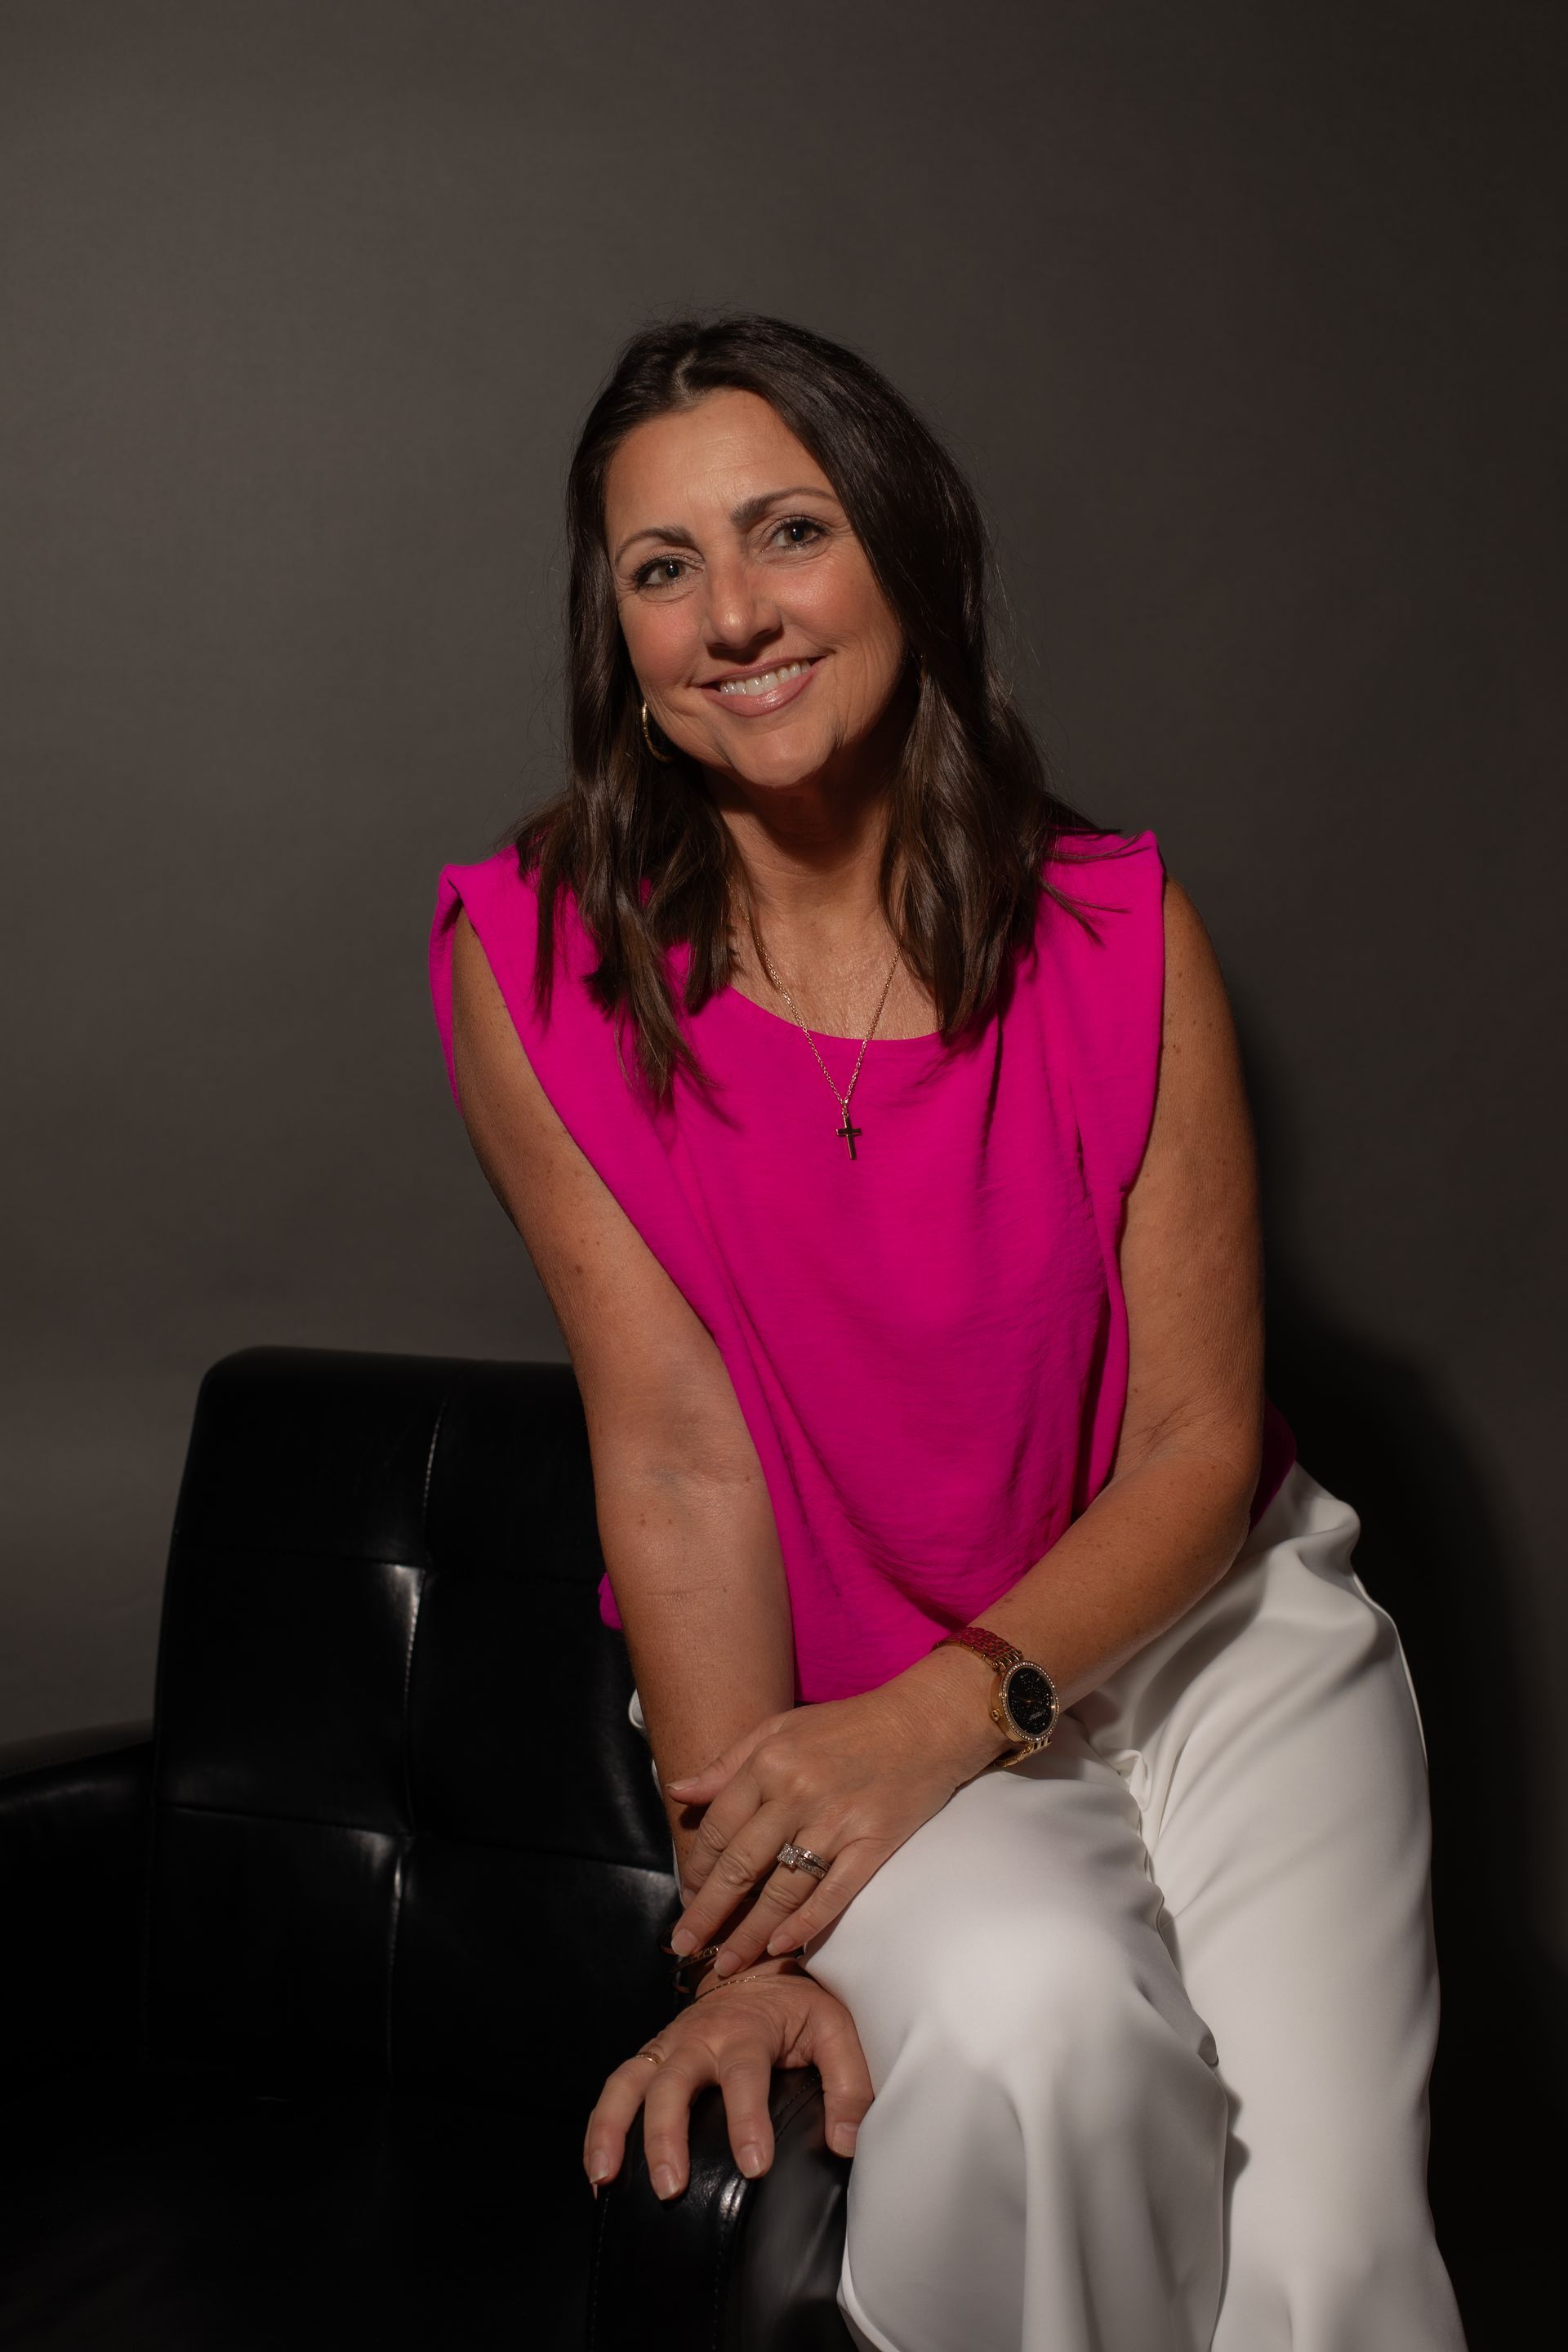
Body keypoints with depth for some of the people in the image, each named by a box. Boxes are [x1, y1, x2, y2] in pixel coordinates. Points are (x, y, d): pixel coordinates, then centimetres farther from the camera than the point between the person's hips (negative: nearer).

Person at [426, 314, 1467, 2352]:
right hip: (839, 1684, -1)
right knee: (1036, 2015, -32)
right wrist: (748, 1927, -21)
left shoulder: (1120, 935, -7)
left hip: (1209, 1626, 1)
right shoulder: (536, 966, -8)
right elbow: (677, 1450, -13)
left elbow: (1203, 1442, -7)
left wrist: (948, 1709, -24)